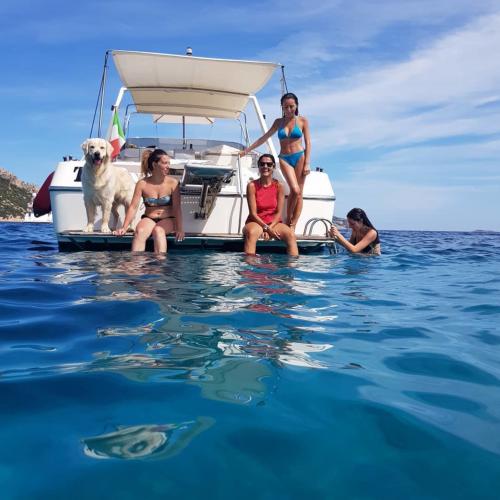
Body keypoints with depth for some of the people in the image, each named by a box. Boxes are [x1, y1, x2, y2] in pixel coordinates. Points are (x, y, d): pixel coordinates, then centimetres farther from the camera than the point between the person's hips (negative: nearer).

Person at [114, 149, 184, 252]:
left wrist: (179, 228, -21)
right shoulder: (142, 184, -3)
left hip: (167, 220, -1)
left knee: (158, 230, -34)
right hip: (148, 219, 1)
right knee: (139, 231, -31)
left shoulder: (173, 183, -5)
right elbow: (133, 207, -3)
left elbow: (177, 208, -9)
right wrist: (124, 227, -10)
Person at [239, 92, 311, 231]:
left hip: (299, 157, 0)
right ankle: (288, 220, -3)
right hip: (284, 159, 0)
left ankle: (292, 226, 0)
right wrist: (247, 150, 14)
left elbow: (308, 143, 3)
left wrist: (307, 163, -6)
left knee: (299, 193, -4)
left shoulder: (302, 121, 5)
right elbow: (265, 137, 16)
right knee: (295, 190, -19)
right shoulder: (279, 122, 12)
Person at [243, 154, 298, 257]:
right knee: (251, 232, -37)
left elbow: (279, 212, -2)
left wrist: (270, 228, -17)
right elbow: (253, 213, -9)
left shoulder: (279, 186, 0)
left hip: (274, 222, 2)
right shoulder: (252, 186, -6)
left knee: (291, 235, -25)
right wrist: (266, 227, -20)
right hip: (256, 222, -2)